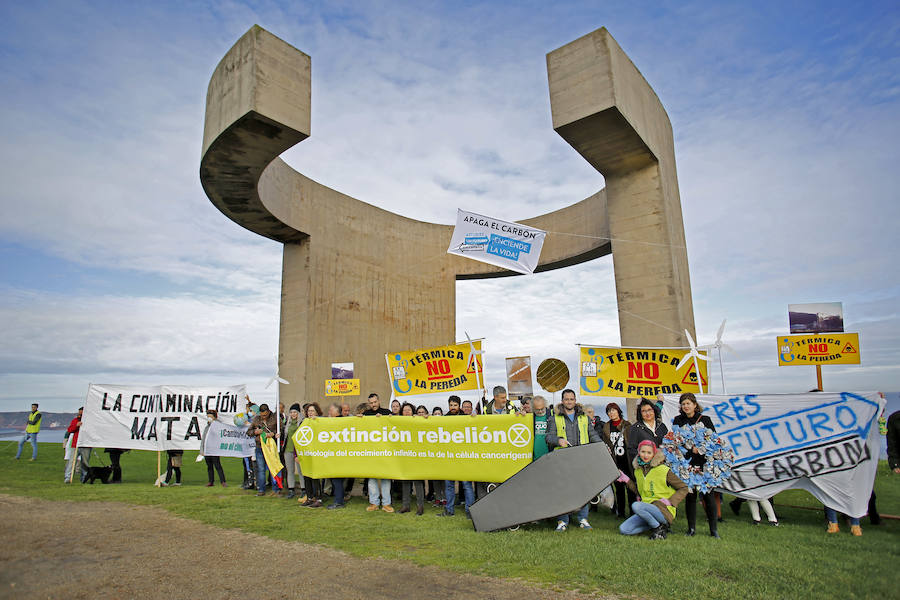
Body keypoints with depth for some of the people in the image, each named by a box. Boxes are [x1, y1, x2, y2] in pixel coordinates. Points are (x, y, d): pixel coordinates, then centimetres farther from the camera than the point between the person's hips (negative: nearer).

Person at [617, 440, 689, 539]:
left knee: (636, 506, -34)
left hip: (664, 511, -7)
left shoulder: (663, 470, -9)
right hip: (646, 510, 7)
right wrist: (627, 480, 10)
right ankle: (657, 524, 6)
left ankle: (659, 527, -10)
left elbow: (684, 488, -2)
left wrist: (670, 501, -13)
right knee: (623, 530, -9)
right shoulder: (638, 471, 9)